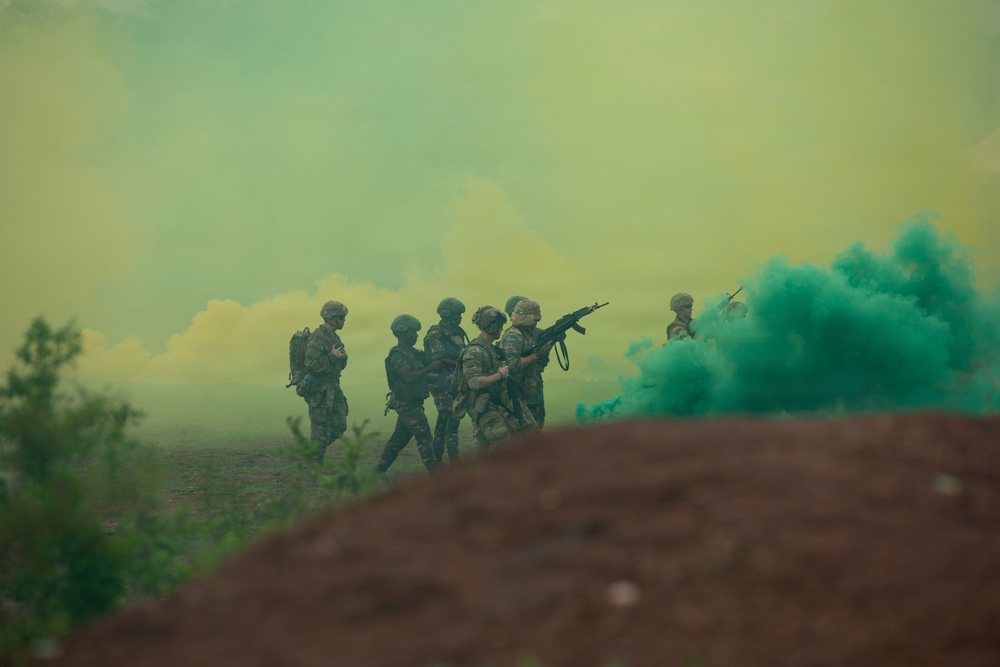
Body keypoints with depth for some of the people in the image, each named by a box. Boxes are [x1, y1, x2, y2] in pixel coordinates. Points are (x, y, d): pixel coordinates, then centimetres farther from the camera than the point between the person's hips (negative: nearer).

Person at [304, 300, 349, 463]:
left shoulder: (334, 337, 14)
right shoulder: (317, 338, -16)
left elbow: (340, 366, 19)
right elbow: (312, 364, -25)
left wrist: (342, 357, -2)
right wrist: (333, 357, -19)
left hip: (333, 389, 9)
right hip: (320, 391, -9)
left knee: (339, 427, 10)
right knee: (321, 430, -4)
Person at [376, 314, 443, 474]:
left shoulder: (411, 352, 15)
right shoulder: (397, 355, -16)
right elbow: (408, 376, -28)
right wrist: (430, 368, -23)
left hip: (411, 403, 10)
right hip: (406, 403, -10)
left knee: (399, 437, 13)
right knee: (423, 434, -9)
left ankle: (380, 470, 18)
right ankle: (435, 470, -8)